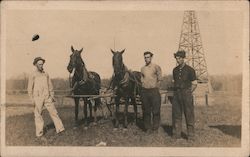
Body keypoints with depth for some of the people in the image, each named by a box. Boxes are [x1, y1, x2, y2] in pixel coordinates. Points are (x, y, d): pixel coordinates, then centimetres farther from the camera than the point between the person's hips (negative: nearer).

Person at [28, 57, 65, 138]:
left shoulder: (46, 74, 10)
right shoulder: (33, 75, -1)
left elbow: (50, 86, 15)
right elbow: (30, 88, 1)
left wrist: (52, 96, 8)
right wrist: (32, 99, -4)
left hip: (47, 97, 3)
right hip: (38, 98, -3)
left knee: (53, 112, -1)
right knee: (38, 115, 3)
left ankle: (59, 128, 3)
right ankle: (39, 133, 11)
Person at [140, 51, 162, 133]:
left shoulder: (156, 67, -1)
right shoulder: (142, 68, 11)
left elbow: (159, 79, 1)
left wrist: (155, 88, 2)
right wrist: (143, 86, 6)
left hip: (154, 90, -4)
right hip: (144, 91, 4)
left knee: (156, 110, -1)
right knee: (146, 111, 6)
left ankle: (155, 128, 8)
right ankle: (148, 128, 15)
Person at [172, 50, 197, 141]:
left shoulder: (190, 70, -3)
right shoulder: (175, 70, 12)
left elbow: (194, 84, 0)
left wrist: (188, 93, -5)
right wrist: (176, 91, 9)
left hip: (186, 93, -5)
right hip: (176, 94, 5)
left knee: (189, 115, -3)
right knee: (176, 114, 6)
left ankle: (191, 135, 3)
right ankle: (176, 134, 14)